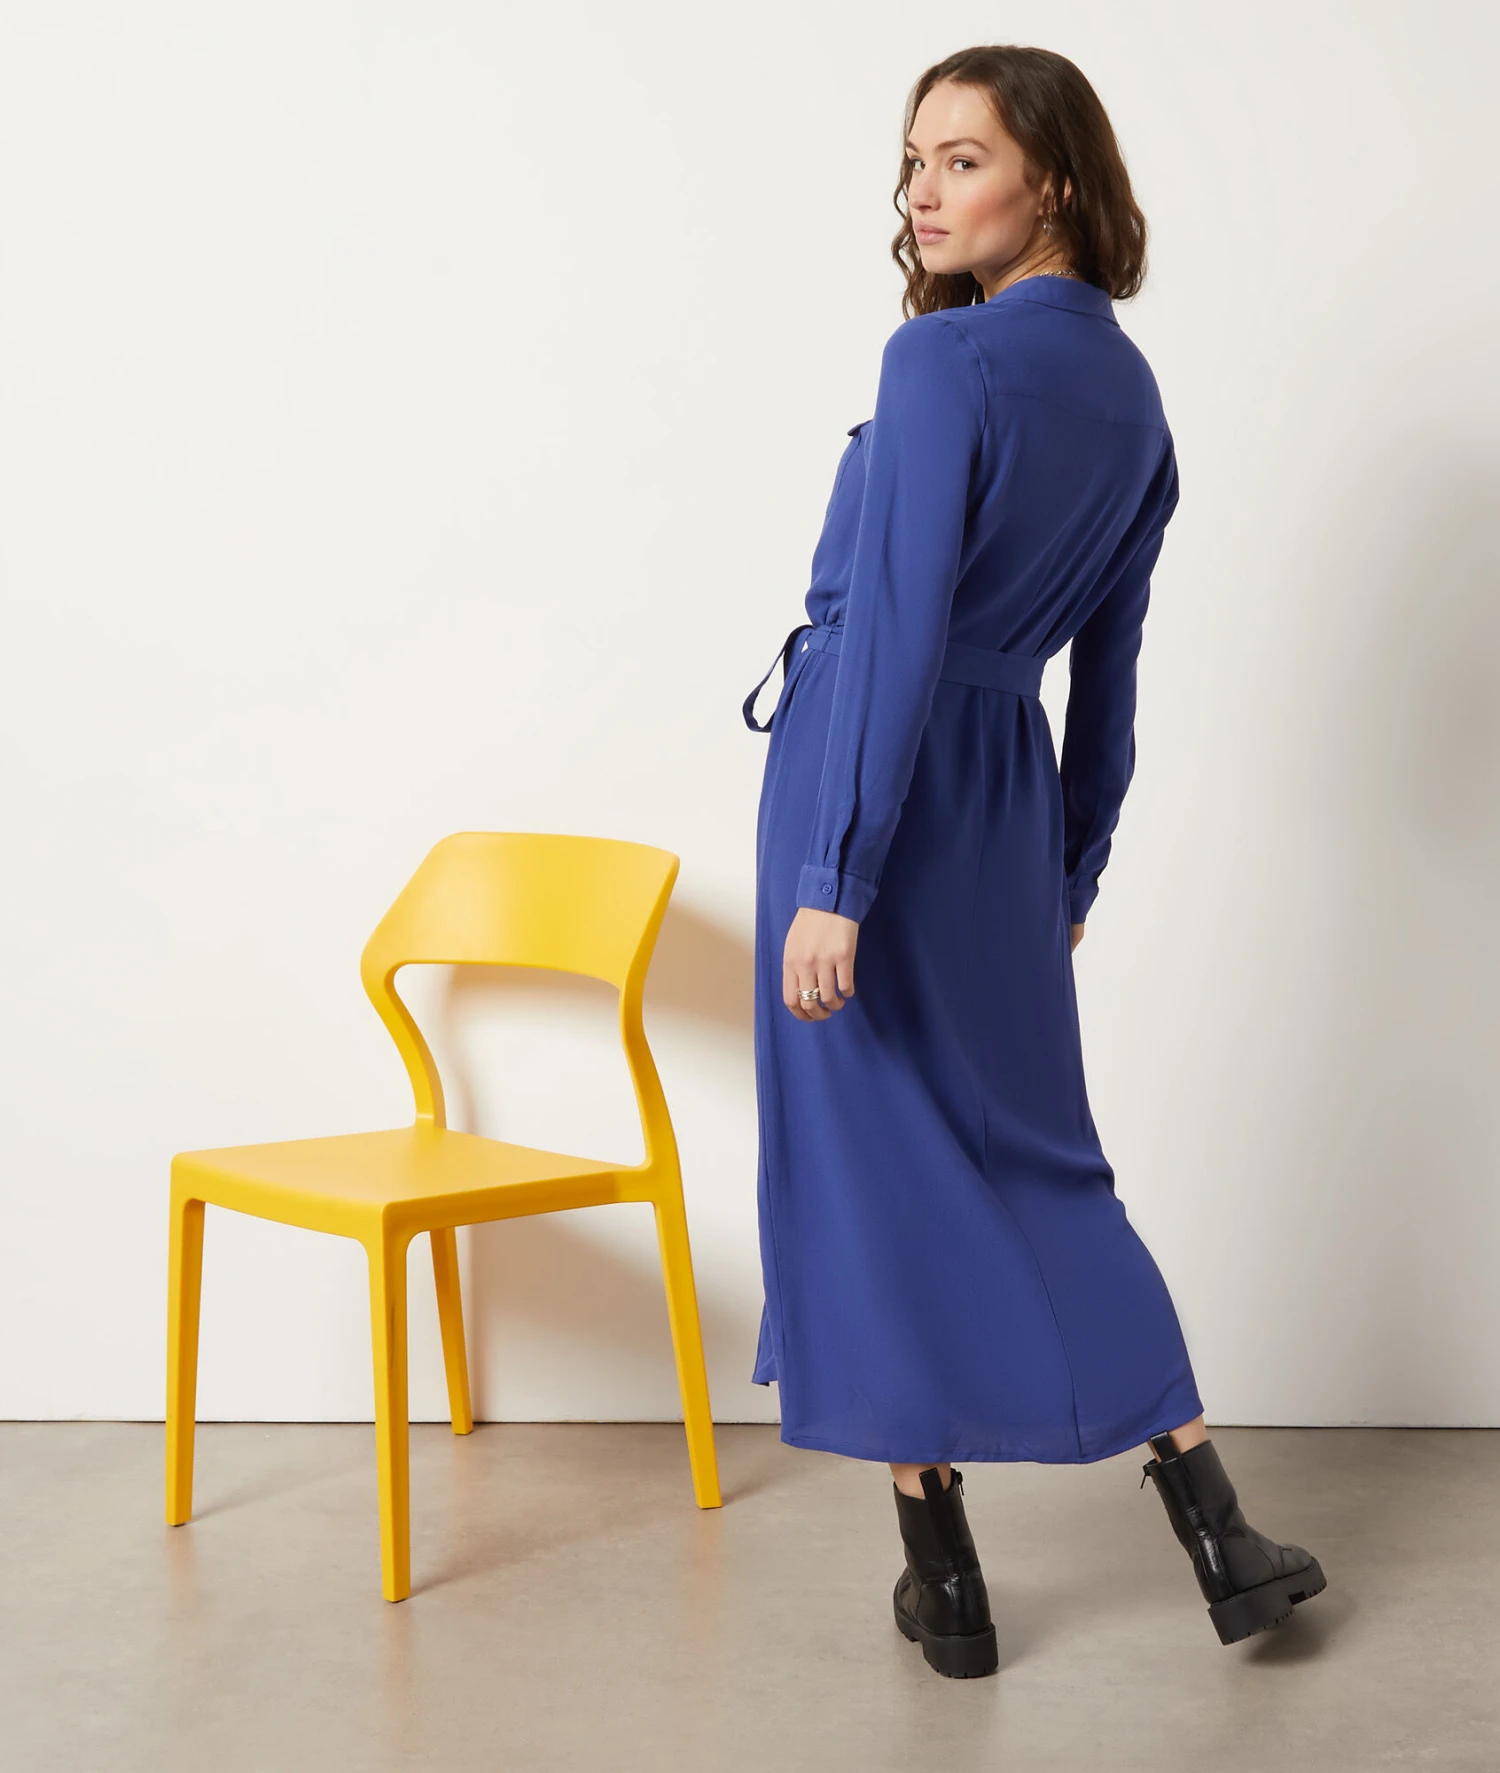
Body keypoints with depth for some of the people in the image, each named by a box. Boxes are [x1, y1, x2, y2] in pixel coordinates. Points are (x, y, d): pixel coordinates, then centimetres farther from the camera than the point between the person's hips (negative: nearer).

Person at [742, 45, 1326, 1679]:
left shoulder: (944, 360, -13)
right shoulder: (1131, 394, 11)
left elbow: (896, 633, -19)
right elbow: (1108, 673, 15)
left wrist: (834, 880, -19)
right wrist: (1070, 871, 22)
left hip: (875, 772, -7)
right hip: (1008, 799, 7)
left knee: (870, 1168, 5)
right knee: (1038, 1157, 18)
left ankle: (942, 1575, 16)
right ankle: (1216, 1531, 18)